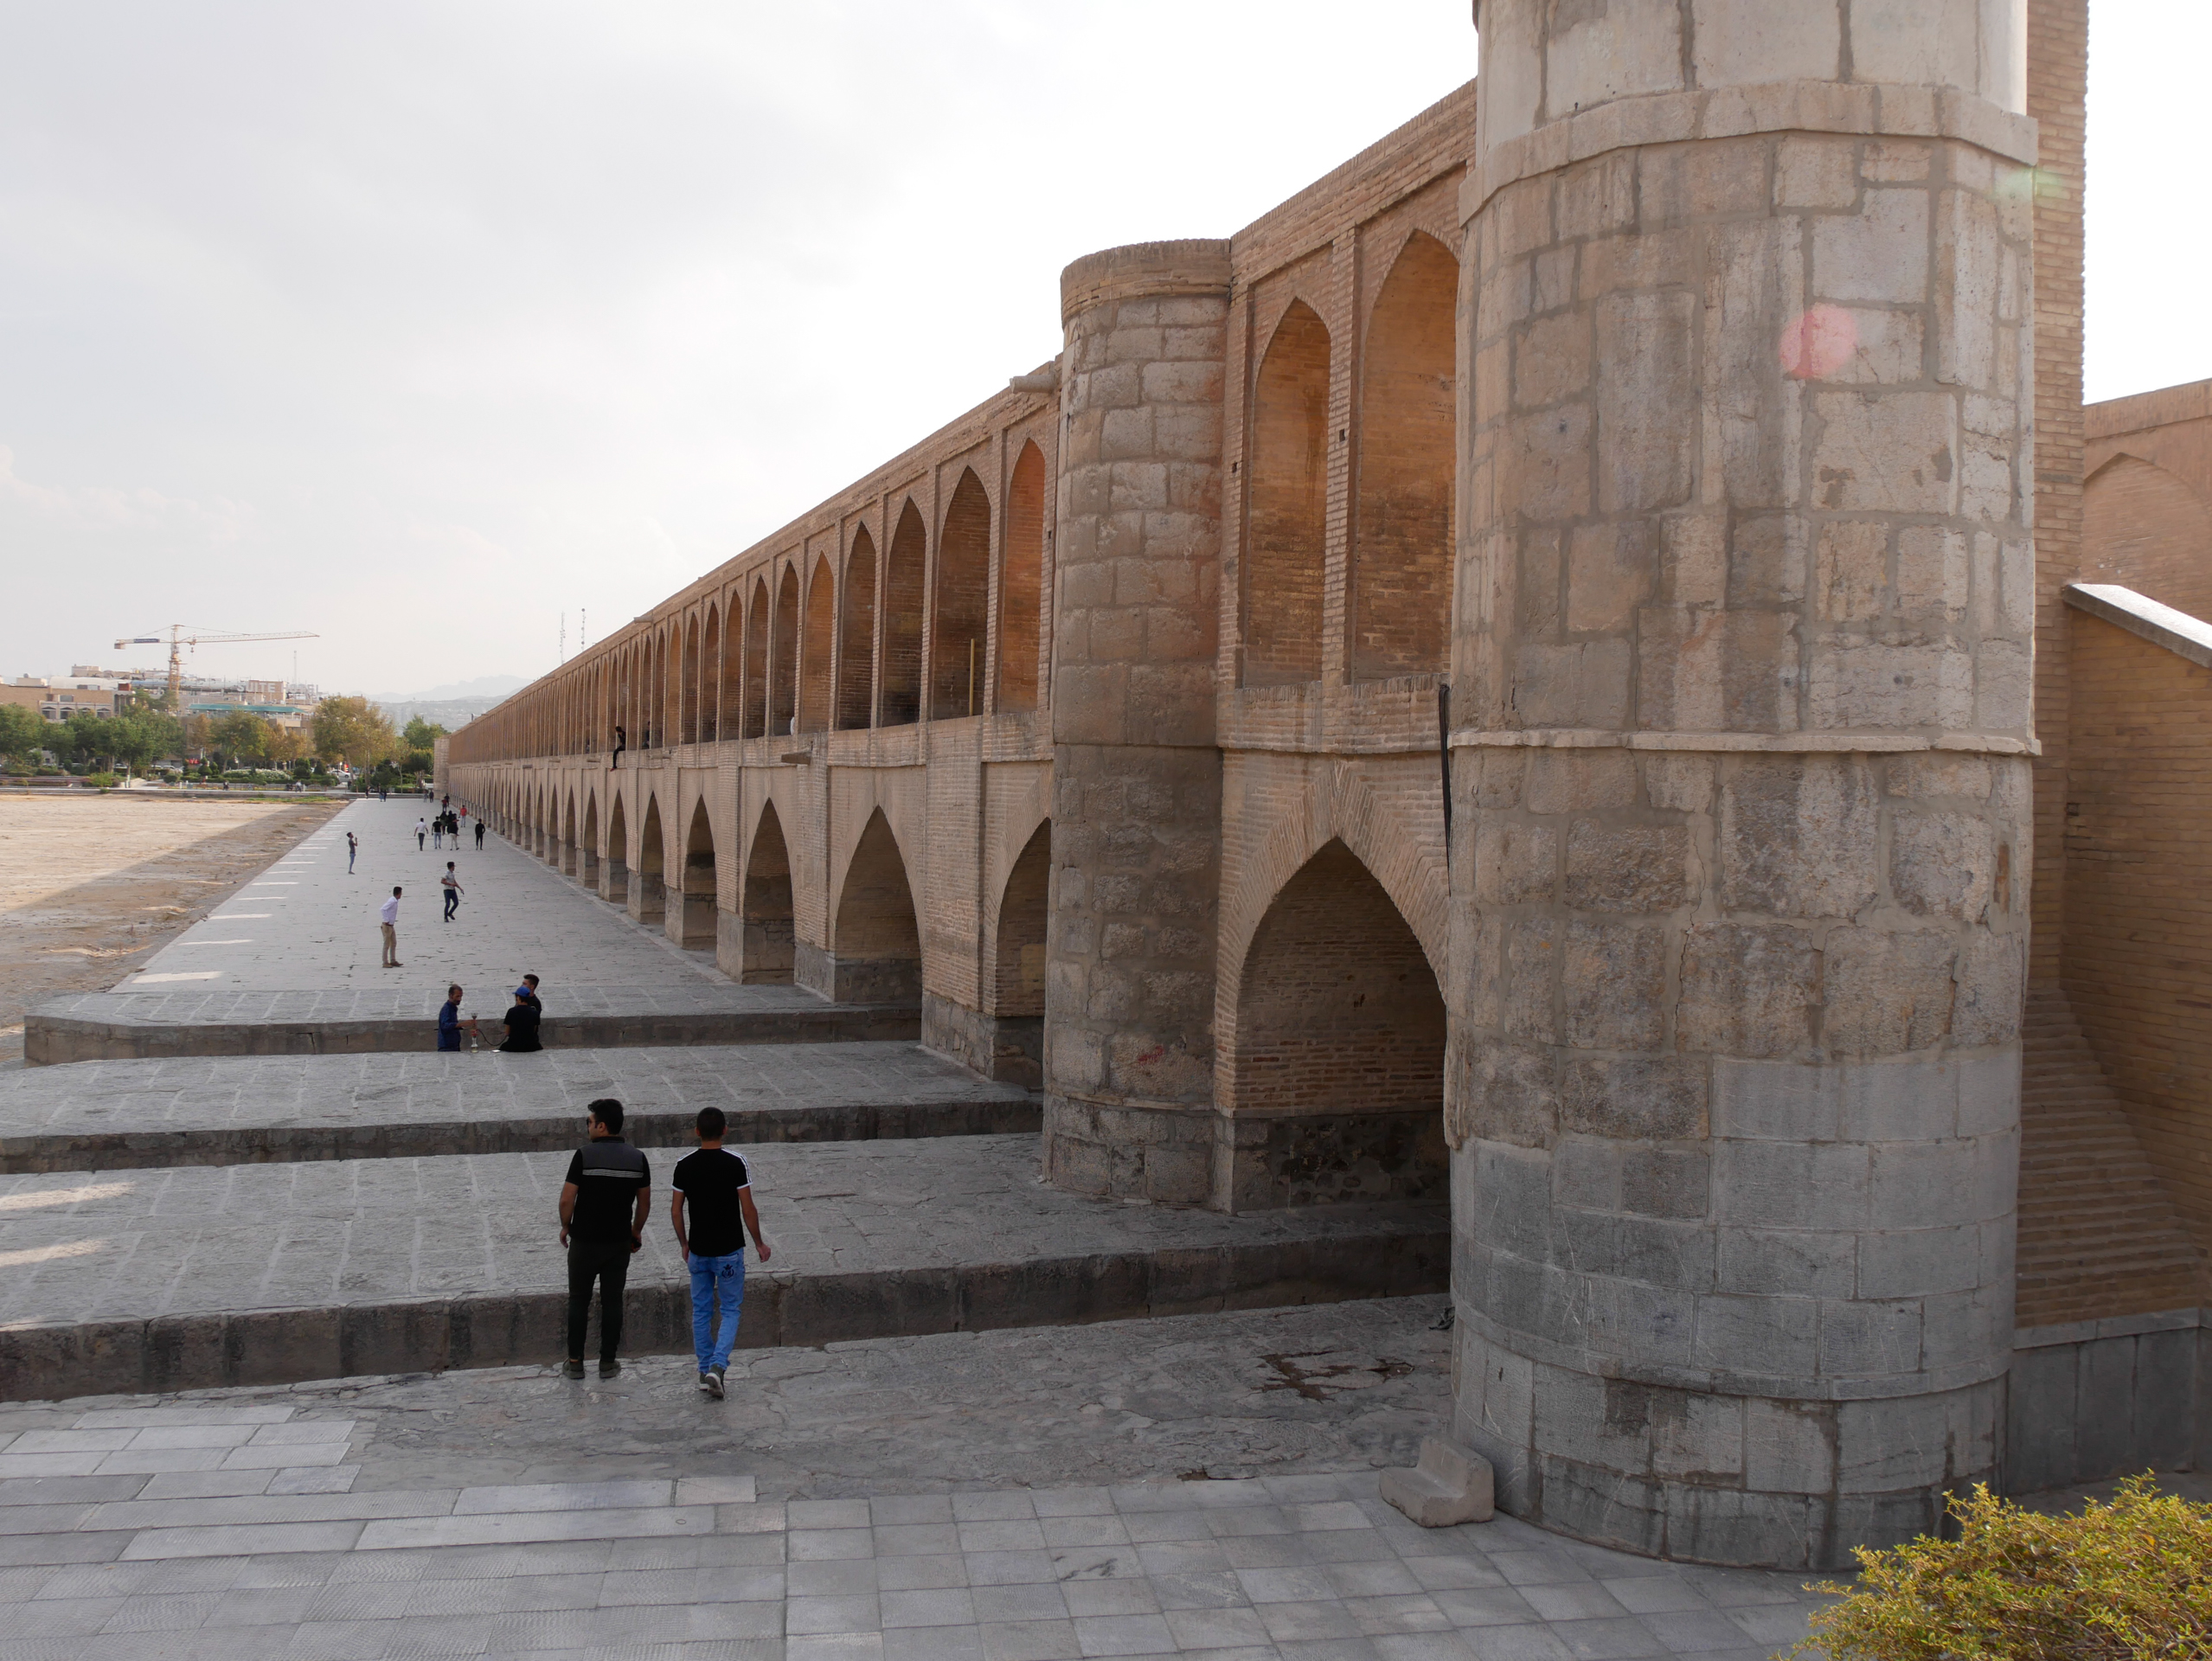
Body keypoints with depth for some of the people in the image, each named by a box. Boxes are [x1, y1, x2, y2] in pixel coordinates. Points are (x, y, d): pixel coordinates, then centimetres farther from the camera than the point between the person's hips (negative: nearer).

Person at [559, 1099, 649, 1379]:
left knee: (579, 1301, 10)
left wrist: (565, 1227, 4)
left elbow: (567, 1199, -13)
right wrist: (636, 1231, 19)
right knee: (612, 1301, 10)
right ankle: (608, 1362, 14)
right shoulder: (637, 1158, -2)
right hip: (619, 1242, 2)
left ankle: (575, 1362, 15)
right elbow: (644, 1202, 5)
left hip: (584, 1241, -2)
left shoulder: (584, 1155, -13)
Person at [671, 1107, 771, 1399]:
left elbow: (675, 1211, 1)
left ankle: (705, 1370, 20)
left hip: (698, 1251, 3)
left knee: (701, 1311, 15)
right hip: (729, 1251, -3)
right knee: (731, 1310, 8)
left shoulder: (684, 1166, -4)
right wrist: (759, 1243, 2)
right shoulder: (735, 1164, -14)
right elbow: (748, 1210, -11)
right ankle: (717, 1366, -9)